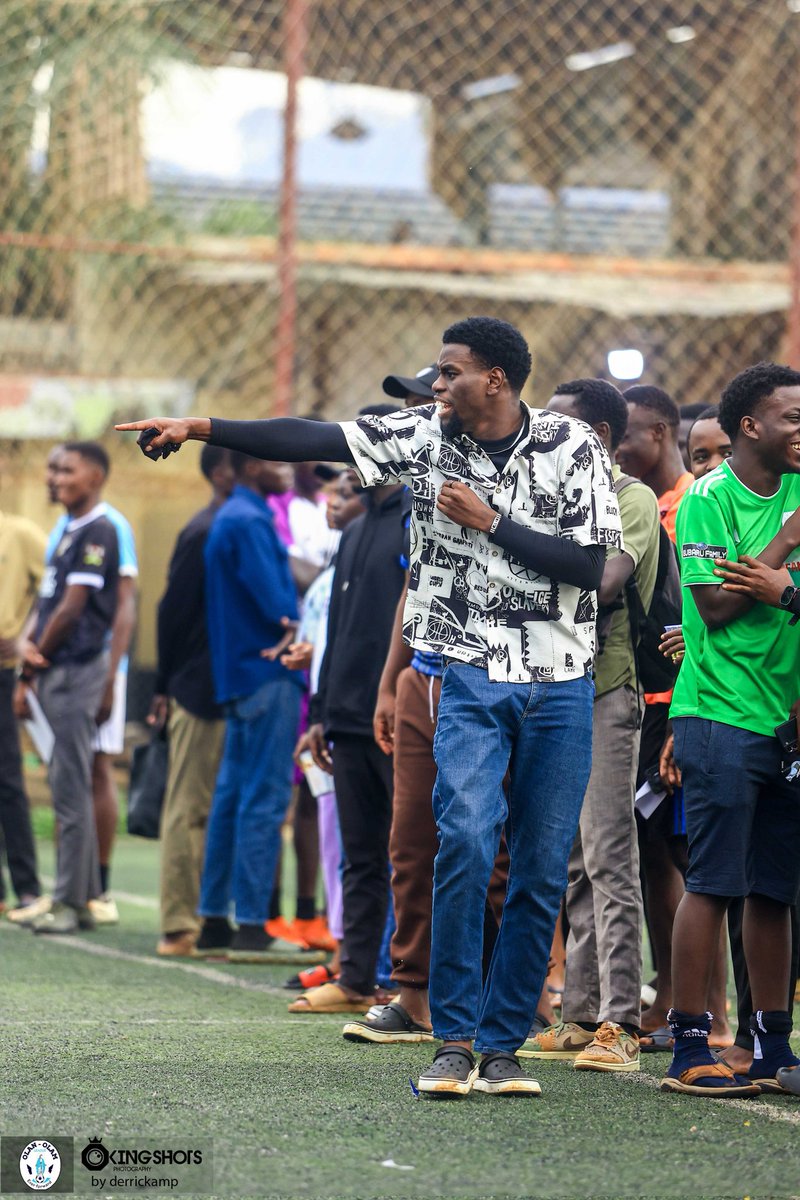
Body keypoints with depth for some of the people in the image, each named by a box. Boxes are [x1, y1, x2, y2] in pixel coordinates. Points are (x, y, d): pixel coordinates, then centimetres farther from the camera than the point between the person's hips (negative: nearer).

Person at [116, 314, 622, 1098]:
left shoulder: (572, 447, -3)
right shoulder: (426, 437, 2)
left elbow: (593, 565, -9)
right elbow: (312, 440, -1)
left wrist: (491, 521, -12)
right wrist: (198, 428, -6)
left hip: (561, 684, 0)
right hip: (471, 677, 0)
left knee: (541, 871, 2)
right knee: (466, 836, -19)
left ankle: (503, 1046, 11)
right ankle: (454, 1041, -12)